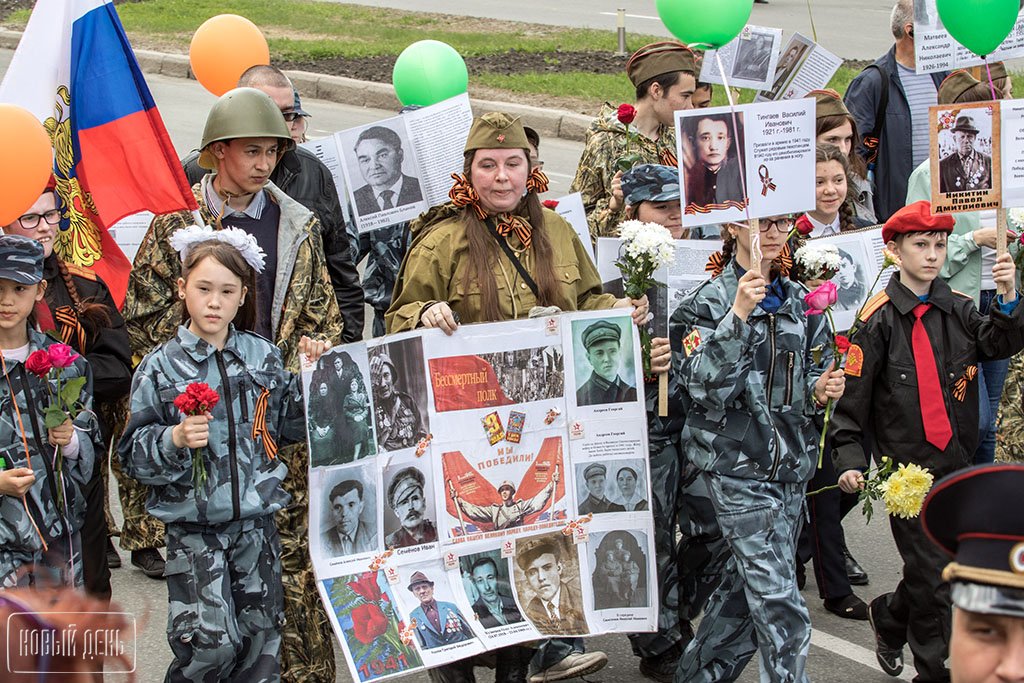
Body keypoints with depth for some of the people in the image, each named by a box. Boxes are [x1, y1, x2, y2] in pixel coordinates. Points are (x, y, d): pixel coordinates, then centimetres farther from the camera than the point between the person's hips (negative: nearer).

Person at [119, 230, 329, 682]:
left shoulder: (263, 356, 5)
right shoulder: (161, 366, -3)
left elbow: (289, 428, 11)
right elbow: (134, 454, -4)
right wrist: (174, 440, -22)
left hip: (256, 521, 3)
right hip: (193, 527, -3)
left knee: (261, 634, 7)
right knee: (211, 642, -11)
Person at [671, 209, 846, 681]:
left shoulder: (801, 301, 10)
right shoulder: (708, 302, -7)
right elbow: (703, 387, -18)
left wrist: (821, 391, -4)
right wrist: (738, 316, -26)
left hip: (791, 463, 6)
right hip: (736, 466, -6)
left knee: (743, 590, 14)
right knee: (781, 611, -10)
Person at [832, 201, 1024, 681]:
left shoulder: (957, 309, 6)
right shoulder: (879, 319, -8)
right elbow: (853, 395, -9)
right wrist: (850, 460, -18)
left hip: (959, 463, 5)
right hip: (908, 468, -5)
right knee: (932, 576, -3)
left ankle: (889, 615, 38)